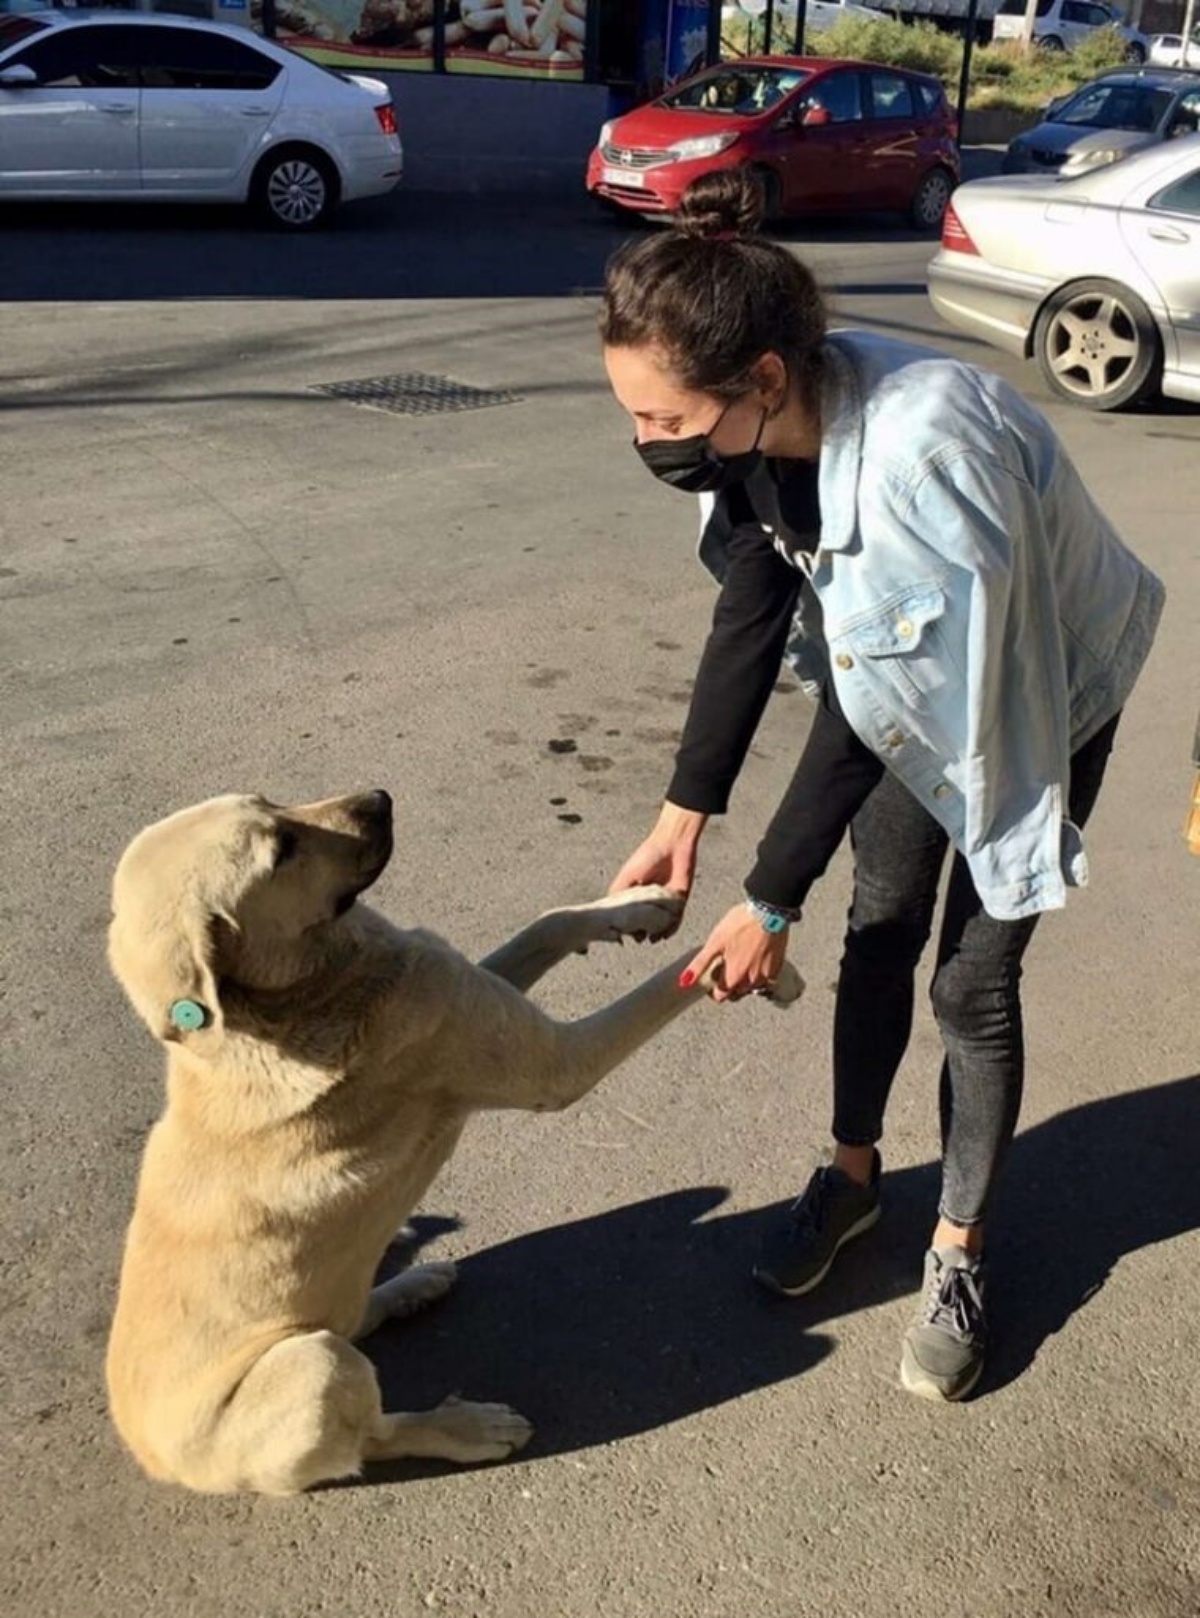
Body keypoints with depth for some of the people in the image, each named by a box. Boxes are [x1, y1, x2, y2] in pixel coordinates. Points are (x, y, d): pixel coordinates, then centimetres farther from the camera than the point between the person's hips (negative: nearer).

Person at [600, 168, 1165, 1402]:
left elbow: (869, 706, -34)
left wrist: (770, 902, -26)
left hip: (1042, 694, -6)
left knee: (973, 979, 1)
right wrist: (683, 813, -15)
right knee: (879, 928, 14)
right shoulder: (764, 420, -21)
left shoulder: (924, 452, -41)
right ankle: (854, 1172, 36)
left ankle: (958, 1250, 22)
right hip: (900, 676, 6)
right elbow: (749, 618, -10)